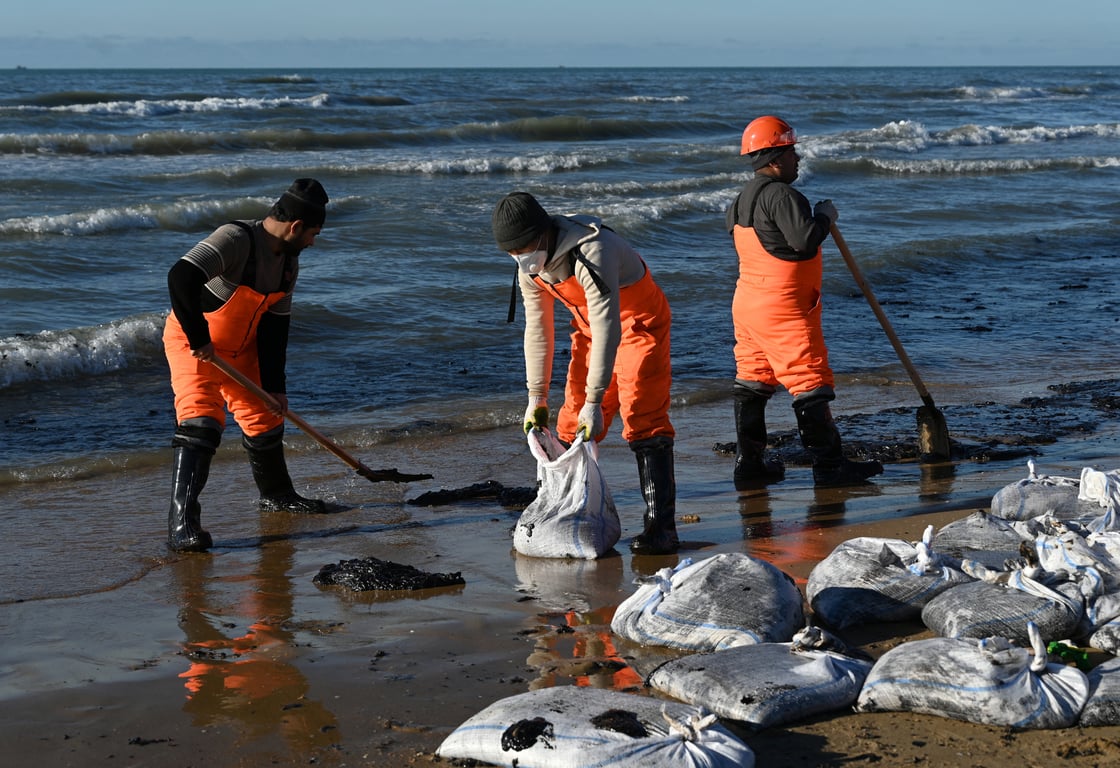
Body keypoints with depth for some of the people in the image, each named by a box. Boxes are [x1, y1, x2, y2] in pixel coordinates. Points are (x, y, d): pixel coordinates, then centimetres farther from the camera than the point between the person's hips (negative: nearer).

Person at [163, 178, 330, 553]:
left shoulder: (289, 262, -2)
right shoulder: (235, 239, -30)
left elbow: (275, 326, 4)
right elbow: (180, 279, -42)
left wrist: (273, 385, 1)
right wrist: (198, 339, -35)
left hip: (240, 346, 8)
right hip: (192, 342, -8)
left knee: (264, 416, 17)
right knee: (202, 419, -23)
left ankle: (276, 494, 42)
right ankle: (181, 523, -25)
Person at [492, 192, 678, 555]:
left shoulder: (591, 252, -34)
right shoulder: (529, 267, -8)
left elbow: (607, 328, -35)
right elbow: (537, 330, 3)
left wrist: (595, 401, -36)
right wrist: (537, 397, 2)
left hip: (638, 323, -8)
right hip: (590, 327, 8)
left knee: (643, 419, -17)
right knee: (572, 423, 4)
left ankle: (660, 525, -17)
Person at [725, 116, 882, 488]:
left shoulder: (744, 198, 12)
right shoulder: (780, 195, -19)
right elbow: (805, 239, -28)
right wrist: (825, 216, -9)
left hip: (747, 303, 10)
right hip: (782, 308, -10)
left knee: (753, 381, 12)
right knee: (810, 383, -3)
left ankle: (749, 463, 14)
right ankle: (829, 465, 1)